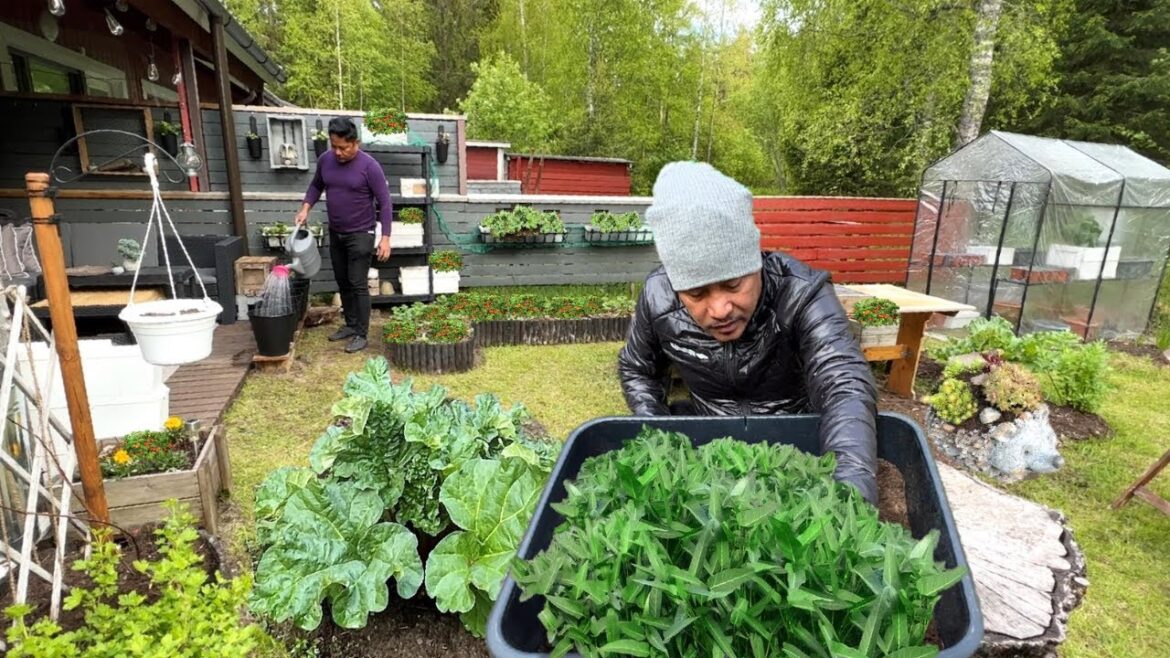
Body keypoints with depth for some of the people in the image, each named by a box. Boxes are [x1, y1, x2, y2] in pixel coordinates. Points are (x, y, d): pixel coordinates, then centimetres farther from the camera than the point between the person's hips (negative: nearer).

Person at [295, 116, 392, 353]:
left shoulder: (369, 166, -17)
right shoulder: (325, 160, 0)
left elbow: (384, 202, -15)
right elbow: (316, 185, 18)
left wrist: (385, 237, -20)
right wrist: (305, 208, 1)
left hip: (360, 234, -6)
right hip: (335, 233, 6)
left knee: (357, 284, -4)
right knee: (342, 282, 14)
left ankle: (362, 334, 5)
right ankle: (350, 325, 28)